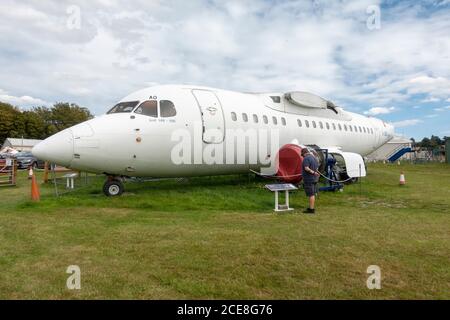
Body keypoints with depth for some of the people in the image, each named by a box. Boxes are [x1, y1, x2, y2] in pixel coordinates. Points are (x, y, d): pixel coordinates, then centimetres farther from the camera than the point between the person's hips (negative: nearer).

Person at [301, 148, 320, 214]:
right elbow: (317, 168, 16)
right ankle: (311, 207, 25)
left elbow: (306, 168, -28)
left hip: (309, 179, -9)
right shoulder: (314, 157, 12)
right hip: (314, 179, 9)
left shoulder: (306, 158, -15)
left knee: (311, 194, -5)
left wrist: (313, 172, -30)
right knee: (313, 194, 15)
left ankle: (311, 209, -1)